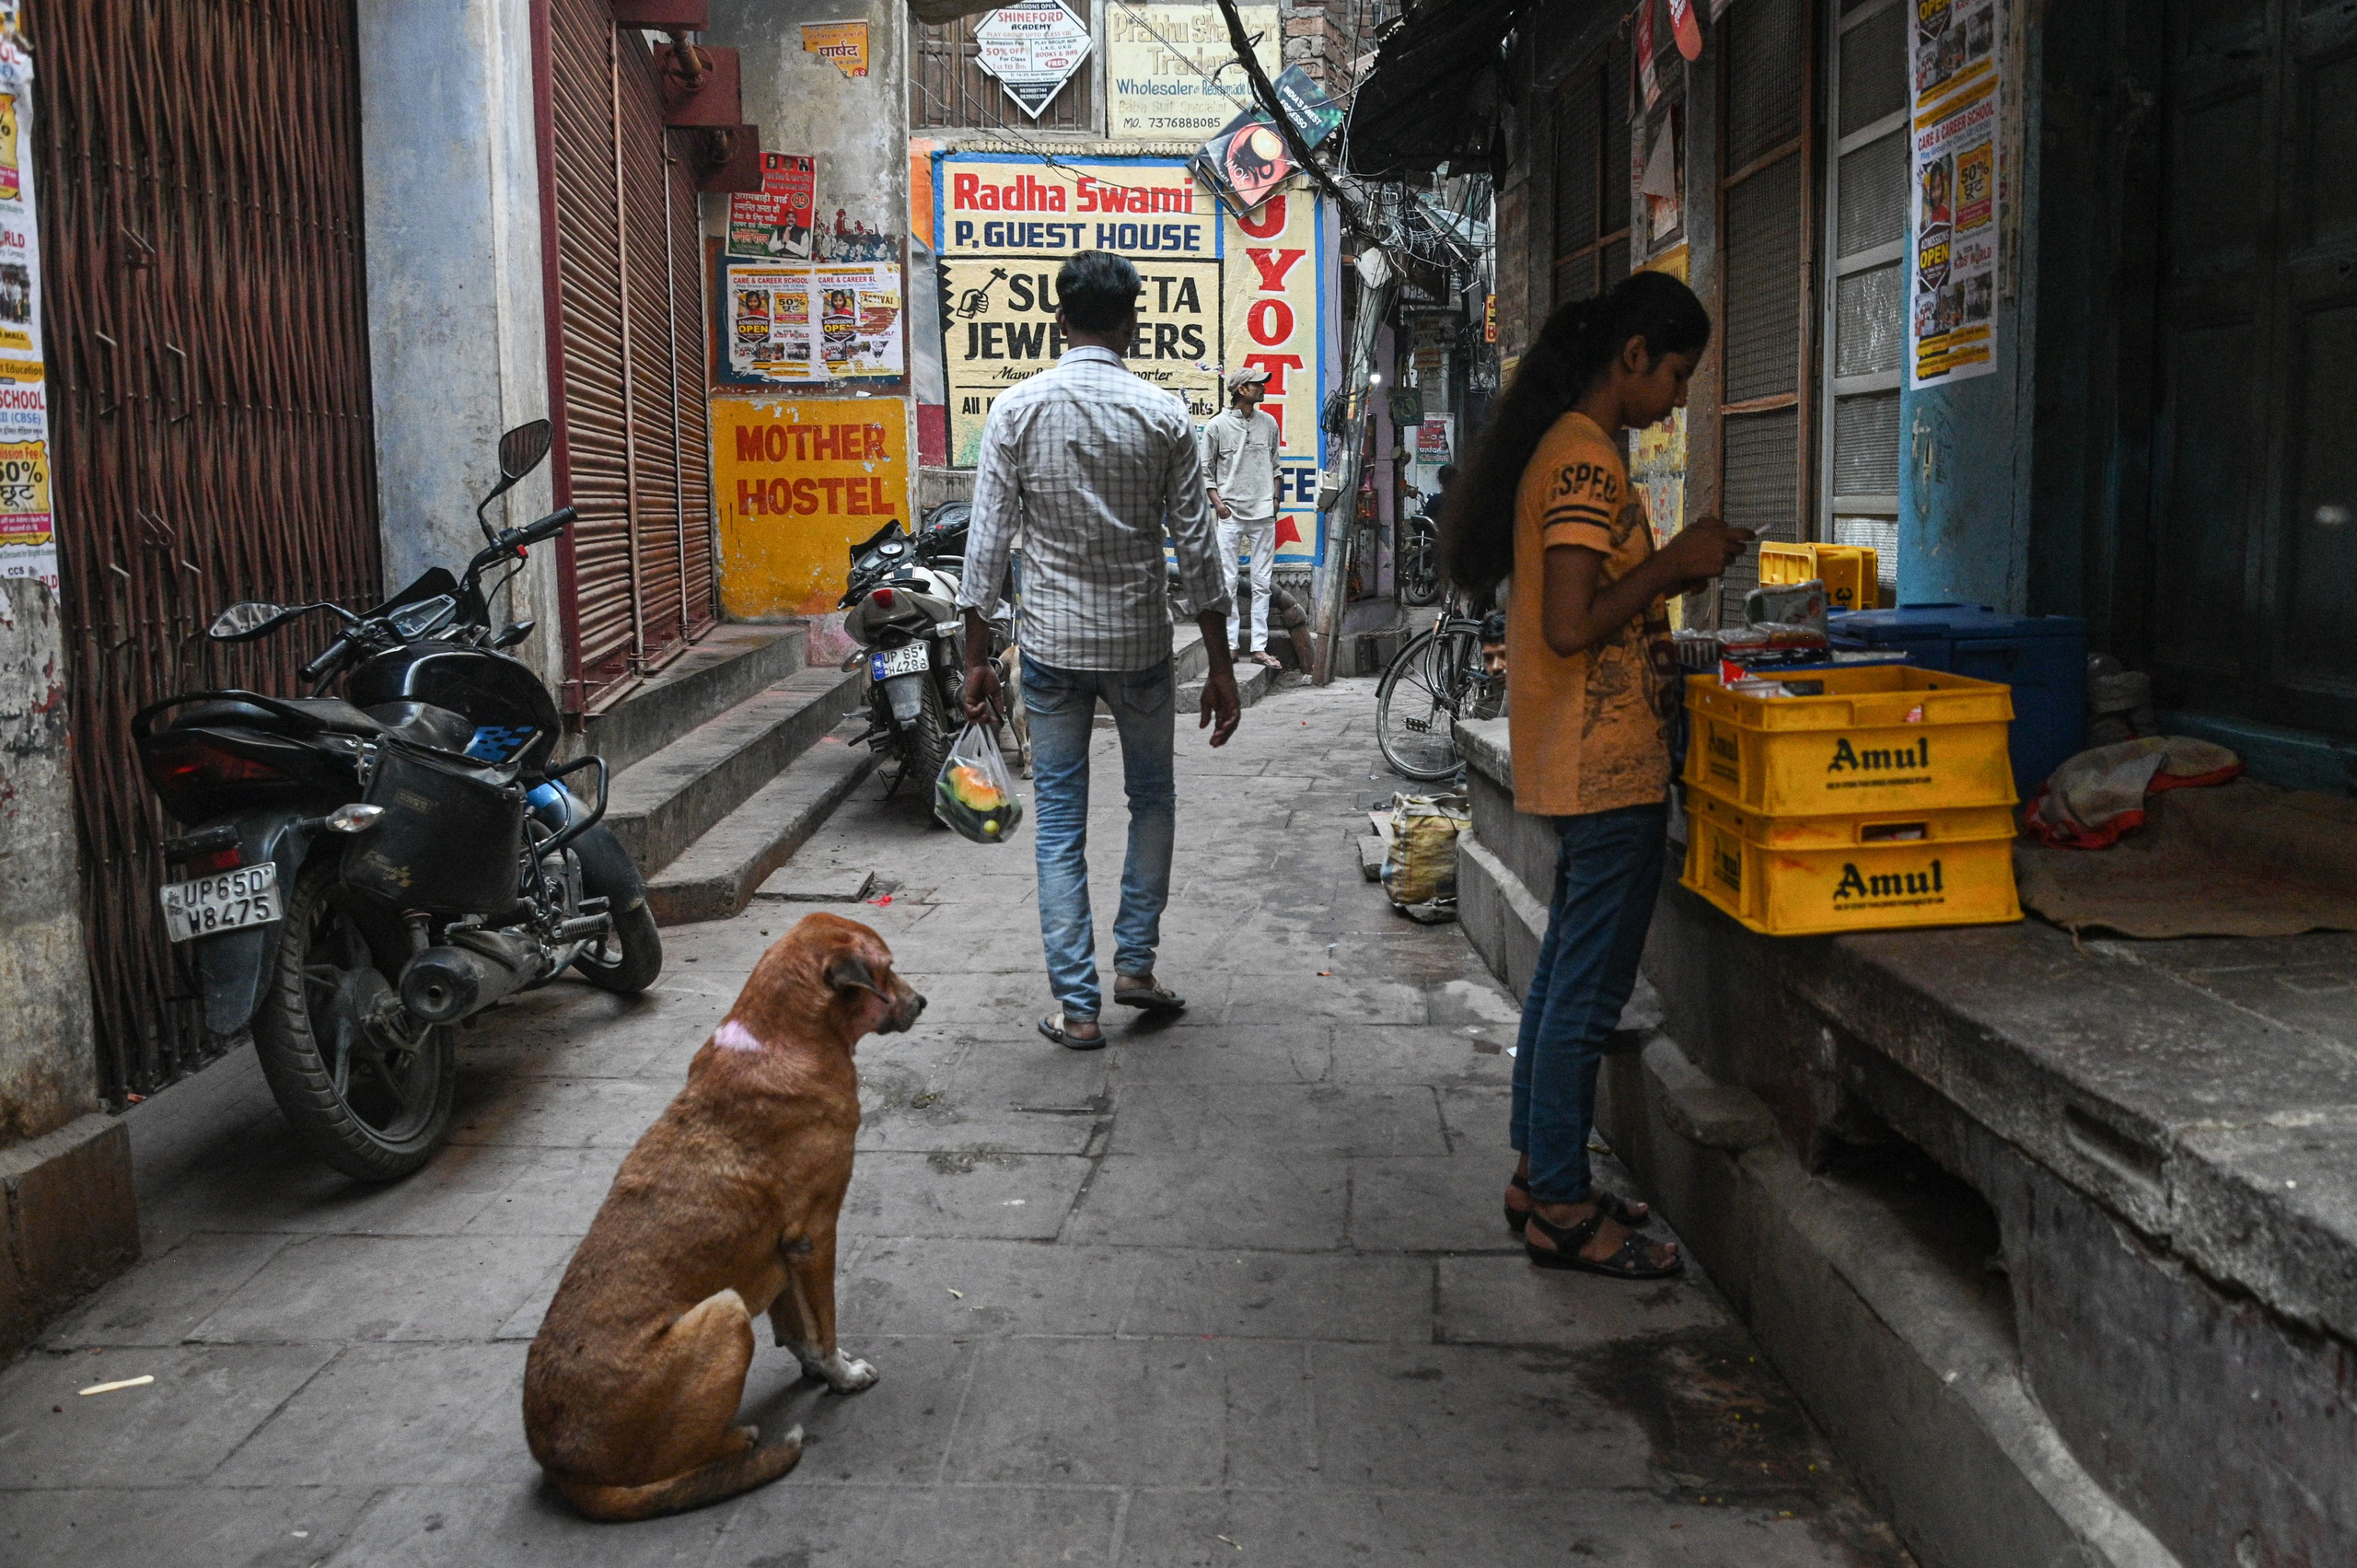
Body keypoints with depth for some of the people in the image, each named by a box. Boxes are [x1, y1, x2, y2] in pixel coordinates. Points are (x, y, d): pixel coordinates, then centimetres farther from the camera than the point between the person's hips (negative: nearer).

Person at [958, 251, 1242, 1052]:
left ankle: (1076, 1004, 9)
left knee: (1059, 821, 7)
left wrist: (977, 657, 2)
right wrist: (1220, 665, 3)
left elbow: (989, 539, -5)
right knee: (1152, 797, 22)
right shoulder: (1163, 415, -5)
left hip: (1051, 646, 0)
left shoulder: (1017, 409, -4)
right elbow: (1196, 549, -4)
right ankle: (1134, 961, 22)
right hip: (1140, 644, 0)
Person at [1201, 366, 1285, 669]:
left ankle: (1259, 647, 5)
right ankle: (1230, 644, 6)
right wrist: (1217, 502, -6)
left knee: (1262, 583, 2)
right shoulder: (1217, 425, -1)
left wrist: (1275, 499, 8)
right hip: (1230, 513, -3)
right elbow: (1205, 469, 4)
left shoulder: (1268, 423, 9)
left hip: (1263, 513, 3)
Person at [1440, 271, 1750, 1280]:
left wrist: (1673, 574, 11)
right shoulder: (1588, 459, -17)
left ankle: (1540, 1177, 27)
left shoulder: (1564, 446, 15)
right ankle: (1562, 1210, 9)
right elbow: (1571, 625, -25)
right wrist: (1674, 561, -15)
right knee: (1589, 988, -2)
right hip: (1607, 768, -11)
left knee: (1567, 973, 17)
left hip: (1580, 765, 11)